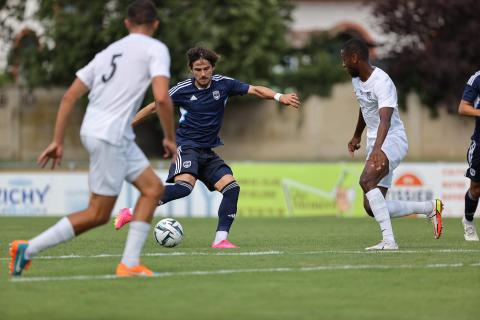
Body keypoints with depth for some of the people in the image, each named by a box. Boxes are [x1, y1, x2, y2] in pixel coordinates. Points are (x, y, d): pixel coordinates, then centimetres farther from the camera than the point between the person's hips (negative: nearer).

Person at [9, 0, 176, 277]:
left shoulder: (108, 52, 18)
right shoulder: (156, 49, -3)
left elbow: (70, 96, 14)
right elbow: (162, 98, -17)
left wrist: (58, 141, 15)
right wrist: (170, 139, -3)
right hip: (109, 135, -8)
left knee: (154, 189, 11)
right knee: (98, 214, -1)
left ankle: (130, 264, 6)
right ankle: (29, 249, 0)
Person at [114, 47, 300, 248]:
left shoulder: (223, 84, 2)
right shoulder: (182, 90, -6)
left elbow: (255, 90, -1)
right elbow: (154, 106, 4)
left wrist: (279, 97, -17)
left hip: (208, 152, 6)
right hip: (186, 146, -5)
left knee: (231, 187, -11)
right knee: (184, 186, -31)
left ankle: (221, 239, -10)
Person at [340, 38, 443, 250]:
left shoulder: (382, 82, -21)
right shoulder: (356, 80, 9)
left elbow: (385, 119, -35)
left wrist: (377, 149, -49)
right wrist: (357, 135, 42)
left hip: (392, 140, -9)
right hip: (376, 144, 9)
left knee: (366, 180, -34)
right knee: (371, 208, 3)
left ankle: (388, 240, -34)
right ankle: (430, 208, 18)